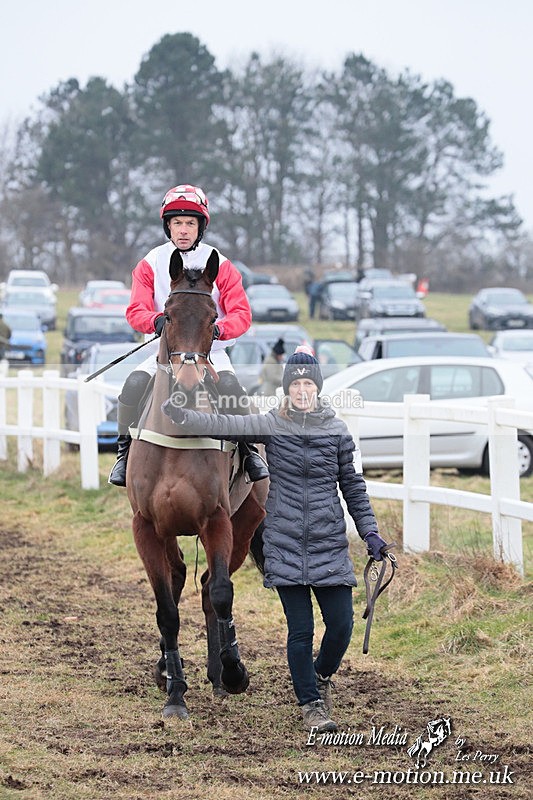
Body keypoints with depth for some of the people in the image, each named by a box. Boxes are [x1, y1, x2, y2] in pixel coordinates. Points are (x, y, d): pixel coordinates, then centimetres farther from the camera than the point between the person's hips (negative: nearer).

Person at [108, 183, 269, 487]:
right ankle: (125, 453, -13)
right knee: (134, 384, -26)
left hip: (210, 351, -1)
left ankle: (250, 451, -15)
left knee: (231, 386, -31)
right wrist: (156, 320, -27)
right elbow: (136, 311, -4)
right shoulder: (150, 264, 3)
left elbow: (241, 314, -3)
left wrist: (218, 329, -25)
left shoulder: (219, 265, 1)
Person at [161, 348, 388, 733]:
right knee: (301, 630, -1)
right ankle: (311, 705, 15)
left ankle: (322, 676, 30)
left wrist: (370, 532, 6)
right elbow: (225, 425, -9)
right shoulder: (272, 425, 0)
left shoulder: (337, 430, 3)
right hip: (285, 545, -1)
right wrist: (182, 416, -23)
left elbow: (353, 485, 9)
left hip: (330, 544, 1)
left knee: (341, 625, -1)